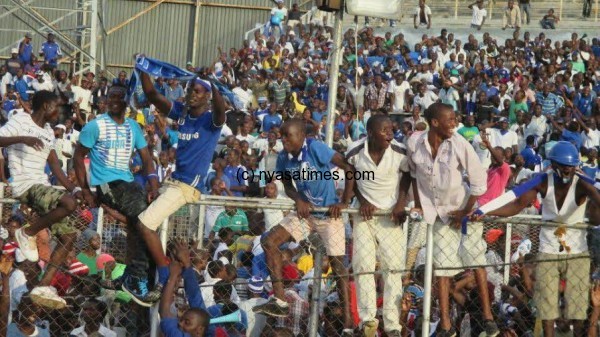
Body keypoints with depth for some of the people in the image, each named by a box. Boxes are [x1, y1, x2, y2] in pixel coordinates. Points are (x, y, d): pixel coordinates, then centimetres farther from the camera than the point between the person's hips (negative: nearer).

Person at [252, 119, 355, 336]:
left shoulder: (315, 149, -23)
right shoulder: (284, 157, -6)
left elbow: (348, 168, -24)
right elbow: (288, 186, 7)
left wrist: (345, 202, -25)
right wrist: (298, 200, -15)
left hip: (328, 213, -6)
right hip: (305, 211, 6)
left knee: (338, 265, -3)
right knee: (269, 241, -7)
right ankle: (279, 300, -5)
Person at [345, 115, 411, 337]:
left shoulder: (400, 153, -13)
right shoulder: (355, 153, -12)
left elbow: (407, 178, 1)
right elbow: (351, 180, 4)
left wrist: (401, 204, -10)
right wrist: (362, 201, -9)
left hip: (391, 214, -1)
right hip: (365, 213, 1)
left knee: (393, 266, -4)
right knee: (363, 265, -4)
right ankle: (368, 318, 3)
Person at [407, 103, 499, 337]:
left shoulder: (459, 144, -21)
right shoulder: (416, 146, -14)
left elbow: (479, 181, -16)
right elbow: (415, 175, 7)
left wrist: (466, 212, -13)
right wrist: (419, 205, 6)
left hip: (464, 207, -2)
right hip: (439, 212, 2)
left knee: (475, 259, 0)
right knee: (442, 265, 4)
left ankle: (488, 317, 10)